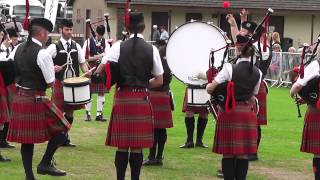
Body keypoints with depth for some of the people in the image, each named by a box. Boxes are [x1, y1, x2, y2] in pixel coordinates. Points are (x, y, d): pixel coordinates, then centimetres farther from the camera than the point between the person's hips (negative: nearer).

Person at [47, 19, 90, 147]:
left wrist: (87, 72, -6)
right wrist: (52, 68, -22)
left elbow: (82, 63, 13)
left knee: (70, 110, 9)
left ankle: (65, 137, 19)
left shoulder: (76, 46, 8)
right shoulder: (54, 47, -5)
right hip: (59, 83, -4)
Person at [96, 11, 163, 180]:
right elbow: (159, 81, 3)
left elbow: (100, 71, -6)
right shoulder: (152, 49, -1)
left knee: (122, 145, 5)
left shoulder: (118, 47, -3)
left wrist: (116, 80, 11)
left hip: (121, 99, 0)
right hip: (142, 100, 0)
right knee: (137, 147, 5)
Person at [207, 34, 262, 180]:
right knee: (243, 154, 8)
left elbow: (210, 89, -11)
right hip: (248, 113, 4)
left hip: (229, 113, -4)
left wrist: (209, 85, 10)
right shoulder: (257, 73, 2)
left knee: (228, 153, 3)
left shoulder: (230, 68, -13)